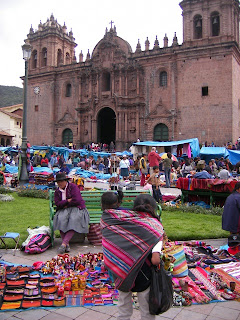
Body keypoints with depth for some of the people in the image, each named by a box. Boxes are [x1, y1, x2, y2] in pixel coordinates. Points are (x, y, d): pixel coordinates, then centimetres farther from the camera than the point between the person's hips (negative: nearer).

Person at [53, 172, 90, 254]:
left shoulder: (73, 186, -1)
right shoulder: (57, 191, 15)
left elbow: (77, 200, -12)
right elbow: (57, 203, 0)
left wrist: (66, 205, -4)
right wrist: (68, 200, -13)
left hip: (77, 208, -3)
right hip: (64, 210, 4)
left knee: (73, 220, -34)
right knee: (61, 219, -29)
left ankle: (64, 243, -39)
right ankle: (67, 245, -32)